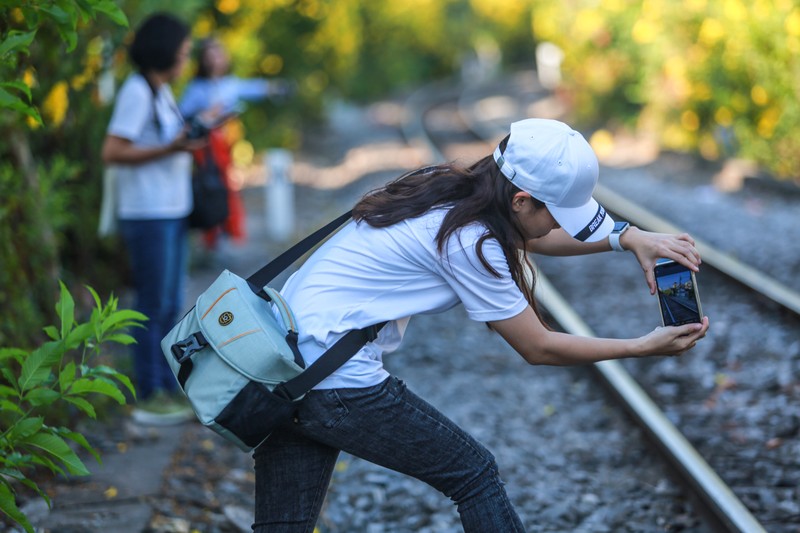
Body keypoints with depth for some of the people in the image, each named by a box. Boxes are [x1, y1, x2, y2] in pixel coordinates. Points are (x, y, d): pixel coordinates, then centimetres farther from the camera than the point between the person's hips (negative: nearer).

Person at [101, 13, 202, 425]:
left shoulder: (162, 91, 15)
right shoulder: (137, 91, -14)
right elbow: (113, 152, -20)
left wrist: (189, 143, 7)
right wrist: (169, 149, -24)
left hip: (172, 211, 9)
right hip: (148, 215, -9)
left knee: (170, 305, 14)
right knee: (153, 306, -3)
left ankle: (168, 387, 24)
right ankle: (149, 398, 5)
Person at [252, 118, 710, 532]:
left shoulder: (451, 190, 7)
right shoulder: (468, 240, -17)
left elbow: (537, 237, 24)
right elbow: (538, 348, -7)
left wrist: (629, 237, 13)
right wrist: (644, 348, 1)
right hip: (336, 382, -9)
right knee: (473, 474, 6)